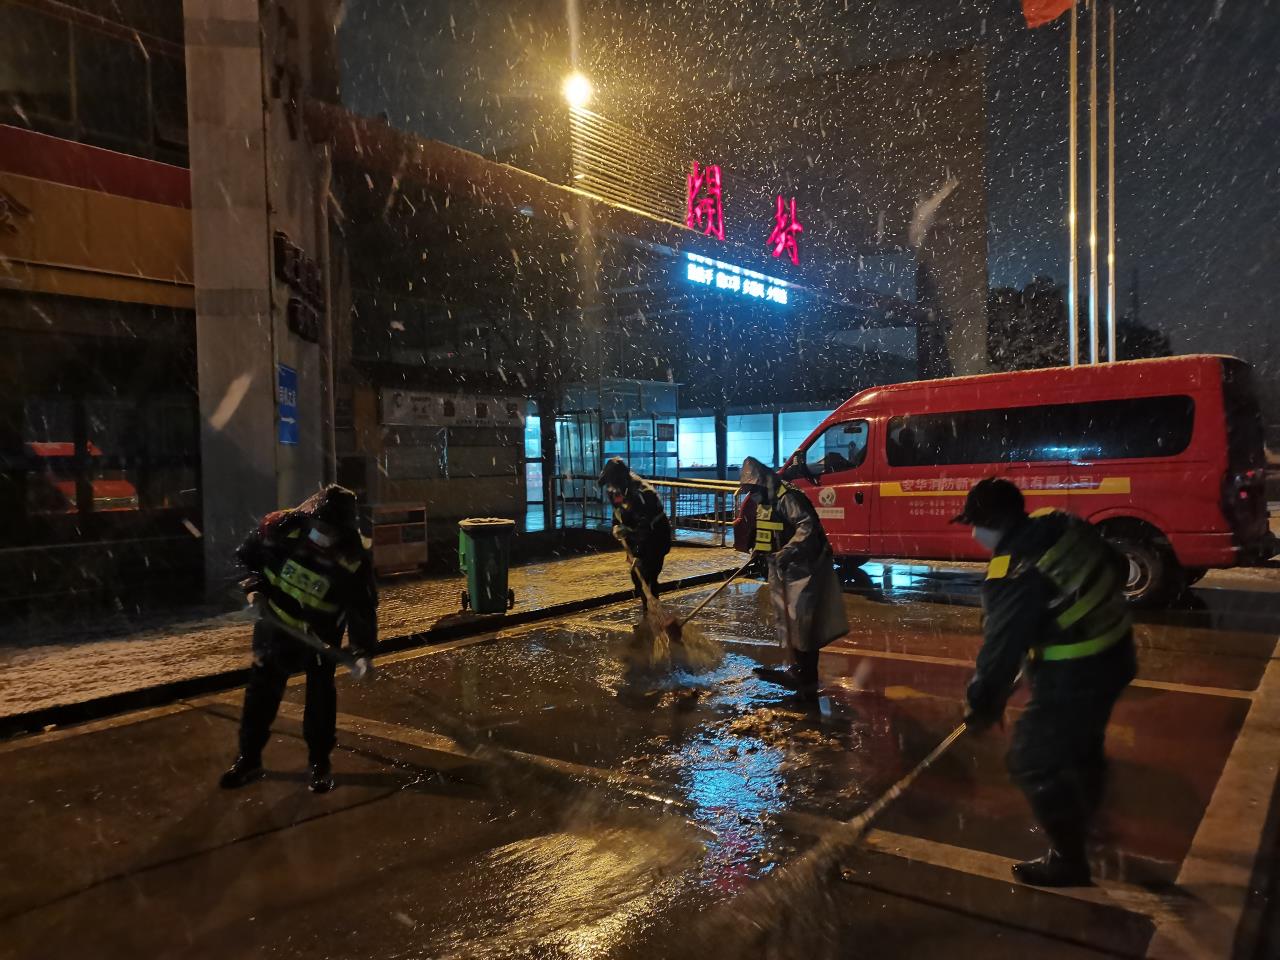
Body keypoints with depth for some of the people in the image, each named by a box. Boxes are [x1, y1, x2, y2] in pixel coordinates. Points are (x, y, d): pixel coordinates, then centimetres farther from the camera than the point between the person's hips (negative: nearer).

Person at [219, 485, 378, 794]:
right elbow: (246, 555, -5)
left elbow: (363, 607, -20)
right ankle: (249, 759, 25)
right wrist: (253, 587, -16)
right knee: (261, 689, 9)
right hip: (274, 621, 2)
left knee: (320, 693, 2)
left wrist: (362, 650, -24)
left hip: (321, 632, -2)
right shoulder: (282, 527, -26)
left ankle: (320, 763, 18)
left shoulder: (354, 559, -29)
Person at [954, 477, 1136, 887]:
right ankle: (1083, 816, 55)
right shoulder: (1062, 524, -5)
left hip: (1074, 674, -9)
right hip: (1115, 653, 9)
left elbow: (1001, 649, -22)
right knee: (1083, 739, 30)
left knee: (1033, 762, 5)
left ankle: (1068, 860, 18)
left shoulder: (1011, 577, -27)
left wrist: (983, 706, -9)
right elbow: (1117, 567, 11)